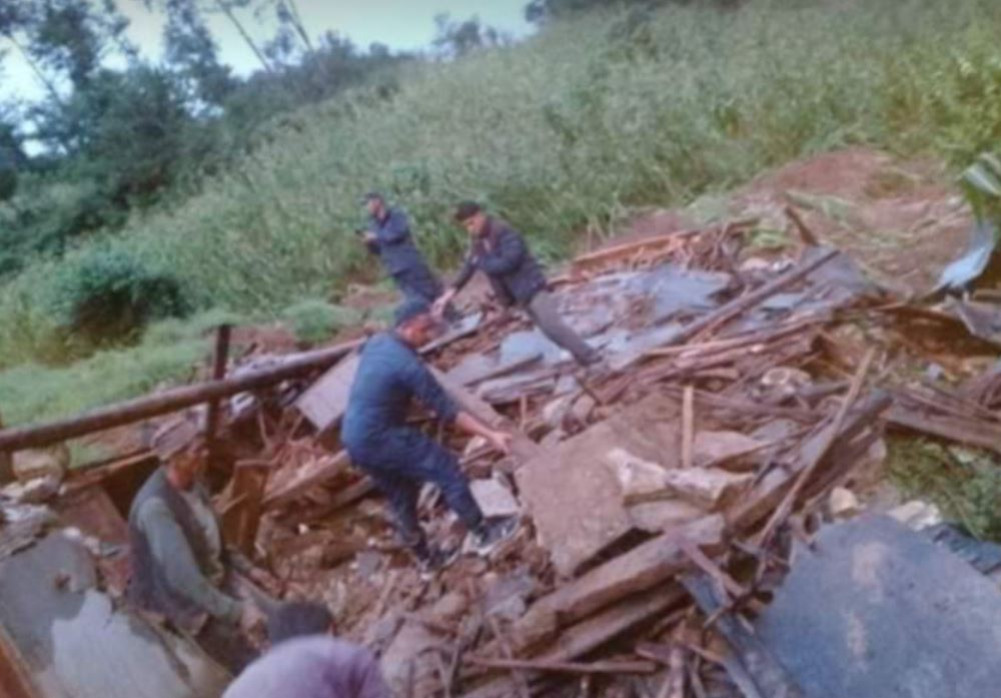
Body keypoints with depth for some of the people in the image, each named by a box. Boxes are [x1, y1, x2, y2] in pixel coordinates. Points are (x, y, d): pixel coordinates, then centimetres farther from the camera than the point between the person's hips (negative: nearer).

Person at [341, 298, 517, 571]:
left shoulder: (376, 342, 4)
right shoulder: (409, 365, -21)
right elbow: (447, 410, -20)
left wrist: (429, 321, 30)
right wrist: (490, 435, -19)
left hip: (355, 440, 9)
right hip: (380, 438, -9)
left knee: (401, 497, 22)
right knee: (446, 468, -1)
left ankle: (426, 557, 37)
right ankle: (483, 533, 9)